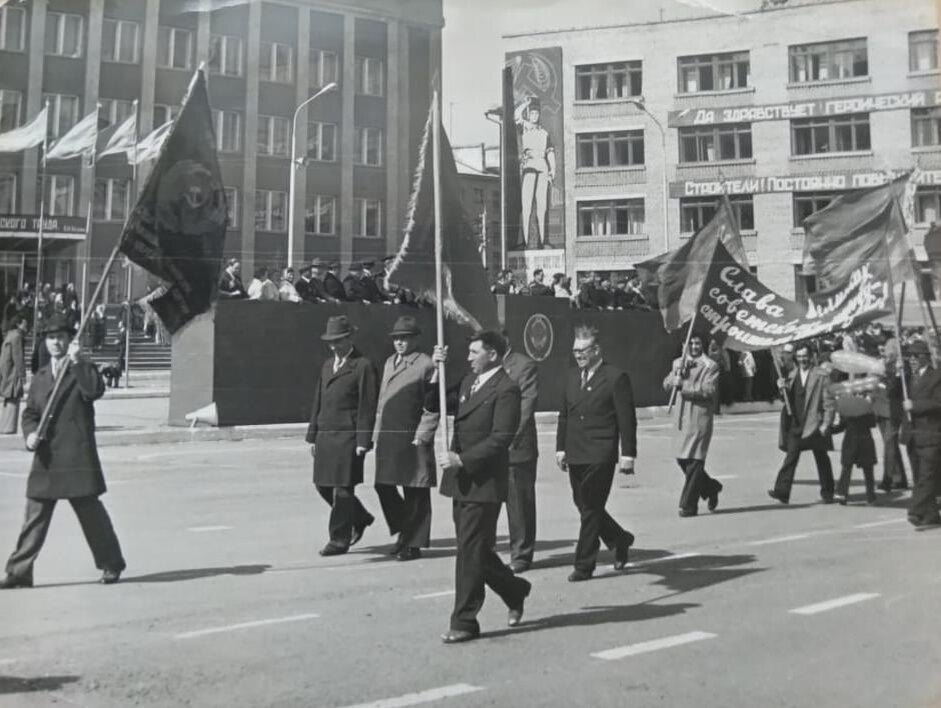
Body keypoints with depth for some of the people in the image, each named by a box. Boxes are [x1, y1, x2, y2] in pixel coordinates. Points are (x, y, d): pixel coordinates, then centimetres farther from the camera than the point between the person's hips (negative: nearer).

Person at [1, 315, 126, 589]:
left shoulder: (83, 369, 3)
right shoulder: (40, 377, 17)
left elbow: (95, 391, -18)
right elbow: (30, 412, 15)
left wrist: (77, 361, -22)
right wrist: (30, 433, -5)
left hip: (78, 456, -4)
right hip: (46, 458, 4)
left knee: (91, 510, 2)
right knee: (35, 515, 4)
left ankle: (111, 564, 16)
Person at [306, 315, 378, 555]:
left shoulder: (363, 366, -5)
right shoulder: (327, 365, 18)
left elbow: (367, 407, -9)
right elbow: (318, 402, 19)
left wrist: (363, 441, -14)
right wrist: (313, 435, 14)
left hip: (348, 436, -7)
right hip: (325, 435, 8)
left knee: (342, 488, -3)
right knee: (323, 485, 11)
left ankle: (339, 540, 9)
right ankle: (359, 518, 31)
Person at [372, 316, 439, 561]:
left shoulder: (426, 365, -7)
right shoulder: (389, 362, 17)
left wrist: (421, 437, -14)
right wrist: (377, 434, 15)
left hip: (412, 439, -7)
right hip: (387, 438, 7)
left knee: (415, 493, 2)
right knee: (382, 486, 10)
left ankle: (414, 543, 14)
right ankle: (404, 530, 30)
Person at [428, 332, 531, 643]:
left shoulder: (506, 389, -13)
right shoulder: (468, 382, 14)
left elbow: (501, 439, -19)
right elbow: (433, 404, 17)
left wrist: (461, 459, -20)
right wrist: (437, 371, 5)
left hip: (484, 482, -8)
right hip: (461, 480, 8)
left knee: (470, 551, -3)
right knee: (475, 550, 16)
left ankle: (464, 622, 7)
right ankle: (514, 590, 36)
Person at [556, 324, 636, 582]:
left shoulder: (616, 378, -6)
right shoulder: (572, 377, 13)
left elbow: (627, 420, -8)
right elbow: (564, 415, 17)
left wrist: (628, 454, -11)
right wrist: (561, 447, 11)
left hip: (599, 456, -7)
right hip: (575, 455, 7)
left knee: (591, 508, -3)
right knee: (584, 506, 12)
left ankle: (584, 565, 7)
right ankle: (620, 539, 35)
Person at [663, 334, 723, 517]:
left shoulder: (710, 366, -2)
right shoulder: (678, 363, 16)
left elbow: (709, 390, -14)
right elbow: (666, 385, 8)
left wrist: (683, 386, -20)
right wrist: (678, 373, -10)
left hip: (700, 418, -6)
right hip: (682, 418, 6)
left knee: (694, 461, -6)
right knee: (682, 459, 10)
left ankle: (688, 505, 1)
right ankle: (711, 488, 32)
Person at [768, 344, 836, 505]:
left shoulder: (820, 376, -5)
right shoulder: (792, 375, 9)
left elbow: (828, 402, -6)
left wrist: (826, 423, -12)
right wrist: (783, 388, -7)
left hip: (815, 425, -3)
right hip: (795, 425, 3)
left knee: (822, 460, 9)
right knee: (790, 457, -3)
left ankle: (827, 493, 21)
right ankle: (782, 491, -6)